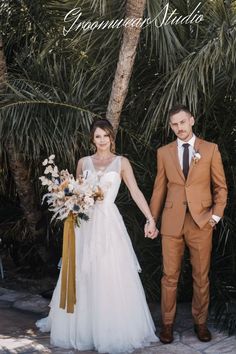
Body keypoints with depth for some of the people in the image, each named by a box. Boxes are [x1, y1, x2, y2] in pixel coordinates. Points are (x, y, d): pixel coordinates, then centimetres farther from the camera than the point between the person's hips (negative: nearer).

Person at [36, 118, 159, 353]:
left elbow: (135, 192, -3)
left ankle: (113, 329, 11)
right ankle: (83, 327, 24)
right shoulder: (83, 162, 11)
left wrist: (150, 219, -12)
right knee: (83, 276, 8)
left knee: (111, 277, -3)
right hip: (85, 223, 3)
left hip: (108, 223, -2)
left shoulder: (121, 162, 4)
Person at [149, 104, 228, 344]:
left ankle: (200, 322, 23)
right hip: (172, 221, 1)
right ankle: (167, 323, 17)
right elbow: (159, 188, 10)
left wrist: (216, 215, -2)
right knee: (170, 275, 4)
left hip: (201, 221, -1)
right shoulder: (164, 152, 7)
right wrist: (152, 219, 8)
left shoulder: (210, 149, 3)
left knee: (201, 276, 8)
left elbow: (220, 186, 6)